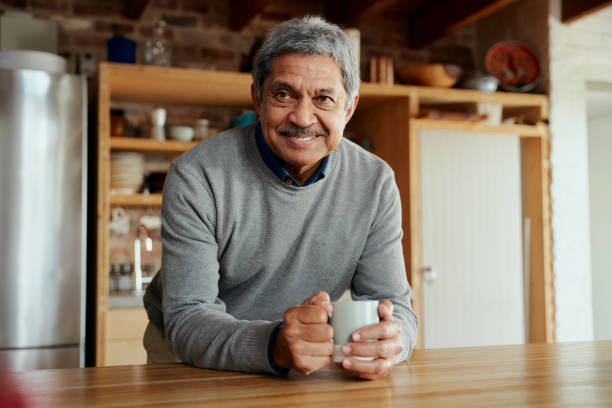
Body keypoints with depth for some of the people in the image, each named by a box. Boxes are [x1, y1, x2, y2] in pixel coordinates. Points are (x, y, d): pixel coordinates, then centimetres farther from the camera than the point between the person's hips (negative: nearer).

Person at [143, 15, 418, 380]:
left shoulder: (375, 183, -8)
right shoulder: (197, 177, -18)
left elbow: (394, 304, -10)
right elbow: (187, 319, -22)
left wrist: (388, 342, -34)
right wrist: (274, 345, -41)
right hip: (190, 353, -2)